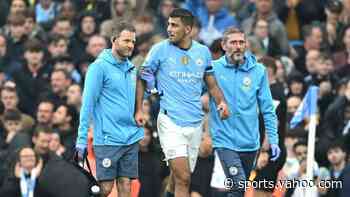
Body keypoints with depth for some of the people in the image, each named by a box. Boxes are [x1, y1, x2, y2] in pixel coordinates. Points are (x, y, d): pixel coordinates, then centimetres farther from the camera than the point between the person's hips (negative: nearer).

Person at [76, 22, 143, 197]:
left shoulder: (130, 68, 14)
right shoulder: (99, 67, -6)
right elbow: (87, 104, -9)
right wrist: (82, 139, -14)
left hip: (131, 138, 6)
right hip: (108, 139, -6)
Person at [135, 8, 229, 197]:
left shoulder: (203, 52, 8)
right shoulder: (160, 50, -2)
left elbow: (212, 84, 18)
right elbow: (142, 79, 6)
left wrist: (221, 102, -1)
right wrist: (138, 110, -3)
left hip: (195, 123, 4)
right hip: (170, 122, -4)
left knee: (180, 178, 9)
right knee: (183, 178, -15)